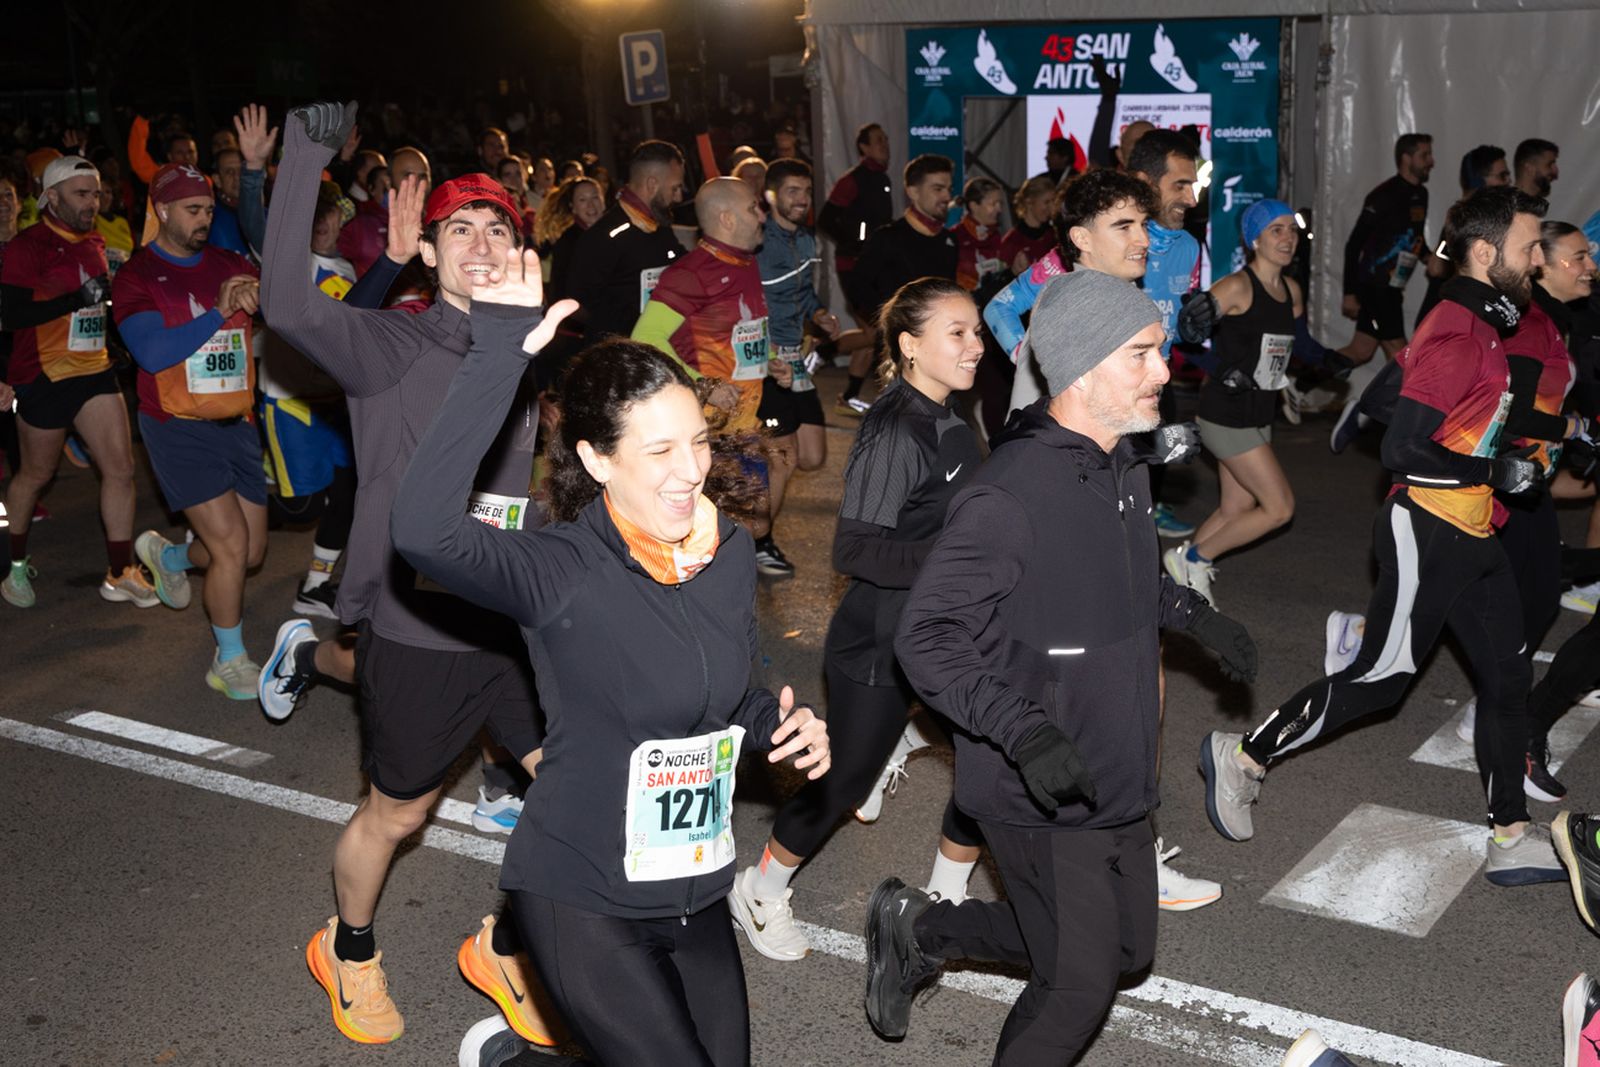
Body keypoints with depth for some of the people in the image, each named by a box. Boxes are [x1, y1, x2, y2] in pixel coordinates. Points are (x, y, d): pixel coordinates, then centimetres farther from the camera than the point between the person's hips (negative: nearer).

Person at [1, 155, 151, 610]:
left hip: (95, 371, 6)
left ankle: (120, 573, 7)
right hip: (45, 378, -6)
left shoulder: (94, 243, 11)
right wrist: (80, 297, -25)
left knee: (121, 468, -1)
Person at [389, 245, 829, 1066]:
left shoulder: (731, 552, -1)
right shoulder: (560, 570, -18)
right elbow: (422, 528, -38)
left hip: (695, 894, 6)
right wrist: (500, 356, -38)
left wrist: (785, 725, -6)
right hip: (582, 903, -6)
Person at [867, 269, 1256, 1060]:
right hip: (1041, 796, -9)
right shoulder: (1011, 496, -26)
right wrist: (1023, 731, -34)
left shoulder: (1122, 466, 3)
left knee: (1127, 951, 21)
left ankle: (922, 930, 36)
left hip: (1118, 778, 9)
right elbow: (925, 637, -25)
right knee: (1078, 987, 2)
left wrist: (1195, 616, 16)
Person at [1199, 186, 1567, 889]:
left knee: (1507, 673, 11)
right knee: (1380, 679, -2)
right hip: (1427, 532, -10)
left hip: (1470, 534, 10)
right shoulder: (1457, 335, -19)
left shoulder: (1483, 325, 12)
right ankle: (1244, 757, 13)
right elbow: (1402, 448, -24)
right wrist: (1497, 473, -18)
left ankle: (1513, 840, 19)